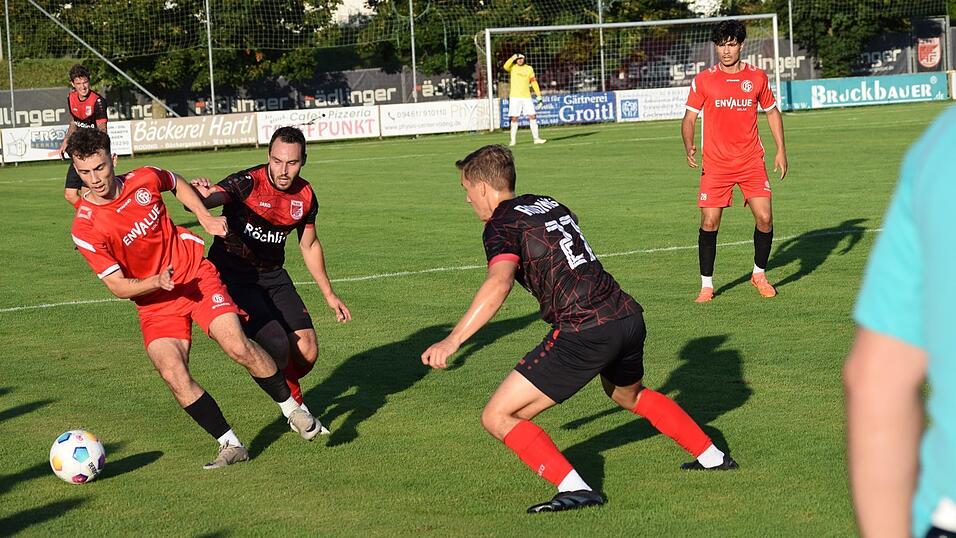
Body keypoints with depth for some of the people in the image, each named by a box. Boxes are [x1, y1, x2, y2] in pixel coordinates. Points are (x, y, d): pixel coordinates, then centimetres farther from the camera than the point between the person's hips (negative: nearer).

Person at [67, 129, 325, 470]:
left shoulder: (144, 180, -9)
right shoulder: (85, 229, -17)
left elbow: (178, 184, 16)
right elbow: (118, 287, -13)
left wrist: (206, 217, 4)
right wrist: (157, 282, -29)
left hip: (196, 273, 1)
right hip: (155, 303, -1)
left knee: (238, 346, -17)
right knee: (173, 375, -20)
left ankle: (292, 409, 6)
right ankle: (230, 445, -5)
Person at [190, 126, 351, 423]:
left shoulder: (305, 195, -3)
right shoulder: (247, 183, -21)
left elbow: (309, 245, 14)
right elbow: (206, 199, -37)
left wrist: (329, 294, 19)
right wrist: (202, 195, -62)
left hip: (273, 275, 6)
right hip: (232, 274, -5)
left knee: (307, 352, -2)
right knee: (276, 347, -23)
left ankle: (291, 397, 32)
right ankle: (292, 403, 8)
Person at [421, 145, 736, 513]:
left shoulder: (502, 224, -5)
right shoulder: (550, 205, 19)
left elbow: (498, 284, -23)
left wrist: (452, 341, -27)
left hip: (584, 332, -8)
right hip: (629, 317, 8)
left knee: (498, 417, -2)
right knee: (630, 396, 39)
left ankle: (573, 488, -14)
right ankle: (712, 457, 47)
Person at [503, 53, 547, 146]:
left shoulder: (529, 69, 8)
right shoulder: (513, 67, 2)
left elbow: (534, 82, 9)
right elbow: (506, 67, -21)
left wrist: (539, 96, 5)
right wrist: (513, 58, -23)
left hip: (526, 97, 2)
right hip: (515, 97, -2)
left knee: (532, 117, -4)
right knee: (514, 118, 0)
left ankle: (536, 138, 2)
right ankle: (513, 140, 7)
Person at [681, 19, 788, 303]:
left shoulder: (757, 77, 5)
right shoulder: (703, 80, 0)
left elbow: (772, 112, 16)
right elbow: (689, 118, 2)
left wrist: (781, 149, 8)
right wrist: (689, 147, -16)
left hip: (751, 162, 1)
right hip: (715, 165, -1)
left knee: (764, 218, -7)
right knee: (709, 223, -7)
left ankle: (759, 274, 17)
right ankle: (706, 284, 8)